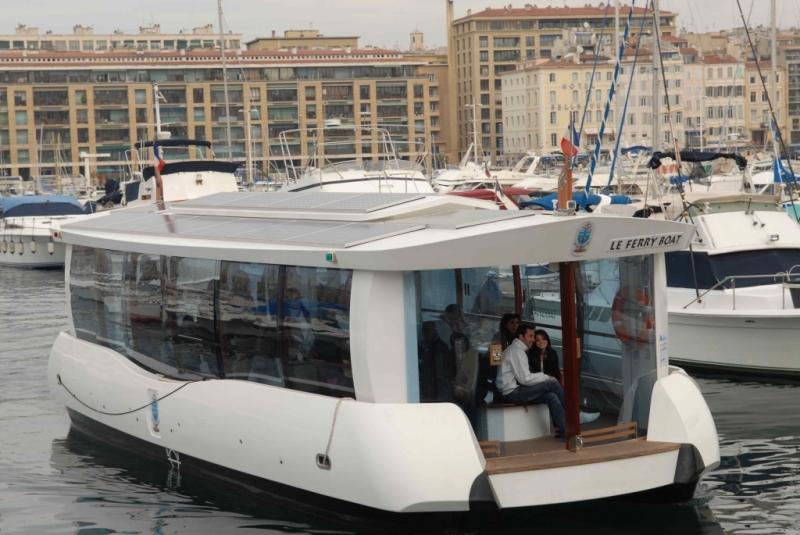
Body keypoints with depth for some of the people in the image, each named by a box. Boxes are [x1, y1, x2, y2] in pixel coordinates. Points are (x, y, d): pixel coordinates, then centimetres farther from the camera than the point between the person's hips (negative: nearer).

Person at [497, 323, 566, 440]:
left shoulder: (516, 350, 19)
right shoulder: (517, 351, -13)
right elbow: (525, 379, -19)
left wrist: (542, 376, 5)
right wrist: (546, 377, -7)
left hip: (516, 391, 9)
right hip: (513, 392, -9)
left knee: (551, 397, -9)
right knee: (553, 384, -14)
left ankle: (565, 432, -15)